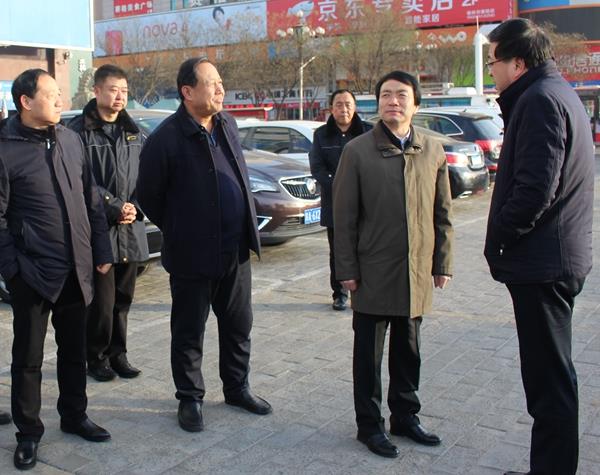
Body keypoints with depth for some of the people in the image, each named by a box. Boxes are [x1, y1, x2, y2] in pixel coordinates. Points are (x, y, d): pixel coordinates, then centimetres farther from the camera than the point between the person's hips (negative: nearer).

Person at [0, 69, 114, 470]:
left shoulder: (71, 140, 6)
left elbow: (92, 199, 11)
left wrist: (101, 251, 9)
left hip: (76, 270, 5)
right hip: (32, 273, -5)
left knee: (75, 349, 16)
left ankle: (74, 416, 33)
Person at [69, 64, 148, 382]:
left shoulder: (133, 132, 13)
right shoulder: (80, 131, -5)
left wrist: (135, 208, -4)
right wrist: (113, 208, -14)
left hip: (131, 229, 5)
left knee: (123, 298, 11)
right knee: (101, 300, -1)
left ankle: (117, 354, 24)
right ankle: (97, 358, 16)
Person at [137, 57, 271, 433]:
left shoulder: (228, 125, 6)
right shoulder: (166, 138, -15)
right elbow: (149, 195, -6)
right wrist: (179, 230, 4)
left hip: (236, 250, 6)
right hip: (192, 256, -6)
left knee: (238, 326, 16)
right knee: (189, 332, 9)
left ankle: (237, 388, 34)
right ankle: (190, 398, 25)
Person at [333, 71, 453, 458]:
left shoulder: (433, 150, 5)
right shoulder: (358, 151, -5)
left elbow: (442, 213, 8)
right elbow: (344, 216, -5)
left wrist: (443, 263, 6)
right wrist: (347, 269, -8)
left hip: (417, 274, 3)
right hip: (373, 274, -3)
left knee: (408, 352, 16)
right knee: (369, 354, 9)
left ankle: (405, 416, 33)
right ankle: (369, 424, 24)